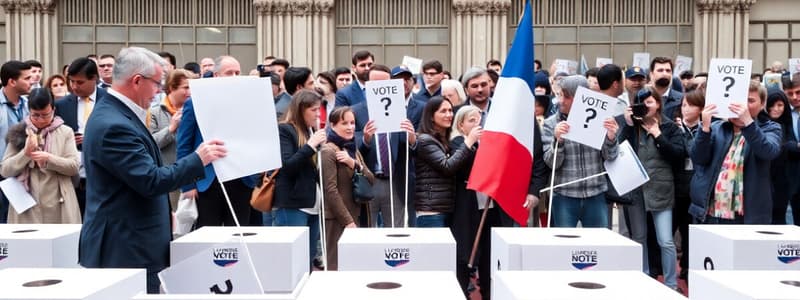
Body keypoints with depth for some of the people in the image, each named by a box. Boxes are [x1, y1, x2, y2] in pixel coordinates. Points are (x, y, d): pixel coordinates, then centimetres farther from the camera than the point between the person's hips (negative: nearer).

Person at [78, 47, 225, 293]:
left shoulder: (114, 112, 11)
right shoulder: (114, 125, -23)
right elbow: (151, 181, -25)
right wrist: (198, 159, -16)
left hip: (129, 241, 10)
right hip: (126, 248, -10)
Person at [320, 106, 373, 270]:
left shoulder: (353, 150, 15)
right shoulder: (328, 151, -10)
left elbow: (371, 180, 7)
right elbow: (331, 190, -16)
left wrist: (354, 164, -10)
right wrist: (348, 221, -17)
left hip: (353, 215, 8)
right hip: (336, 218, -8)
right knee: (336, 264, -5)